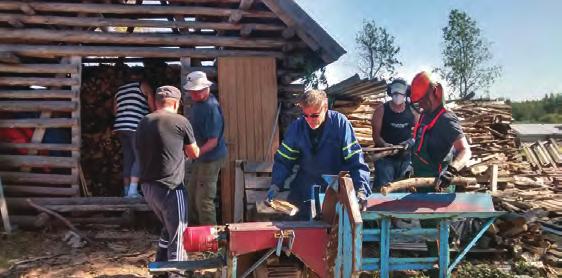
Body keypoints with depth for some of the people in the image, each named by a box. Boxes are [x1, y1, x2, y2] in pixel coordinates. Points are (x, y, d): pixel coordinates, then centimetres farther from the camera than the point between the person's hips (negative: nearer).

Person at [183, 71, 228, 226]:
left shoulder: (211, 108, -24)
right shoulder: (197, 102, 4)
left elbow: (213, 142, -25)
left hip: (211, 158, -10)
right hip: (200, 157, 10)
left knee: (204, 200, -2)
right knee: (192, 193, 22)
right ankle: (194, 226, 39)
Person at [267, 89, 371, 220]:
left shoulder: (340, 123, -15)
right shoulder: (297, 126, -8)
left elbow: (355, 160, -17)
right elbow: (283, 159, -2)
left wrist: (361, 189, -27)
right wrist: (275, 184, -15)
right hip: (305, 188, 2)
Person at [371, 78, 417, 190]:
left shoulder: (412, 111, 2)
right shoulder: (381, 110, -5)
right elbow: (376, 135, -8)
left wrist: (410, 142, -14)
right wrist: (385, 144, -27)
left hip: (405, 158, 3)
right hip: (384, 157, -3)